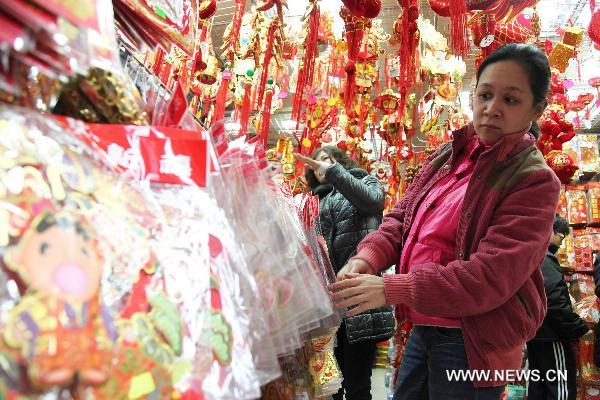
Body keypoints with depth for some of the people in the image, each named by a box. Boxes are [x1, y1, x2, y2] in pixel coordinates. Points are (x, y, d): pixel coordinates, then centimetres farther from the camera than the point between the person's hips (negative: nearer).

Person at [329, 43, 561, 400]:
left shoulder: (535, 181, -16)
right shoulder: (449, 156, 5)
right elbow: (403, 217, 6)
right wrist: (368, 257, -15)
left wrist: (391, 288, -29)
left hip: (473, 345, -6)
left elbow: (491, 277, -24)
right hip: (422, 329, 7)